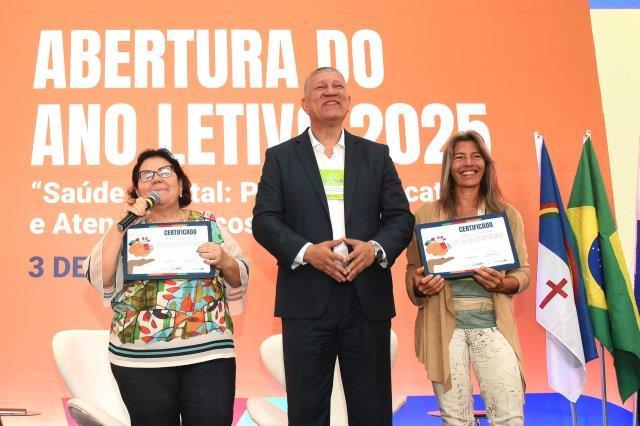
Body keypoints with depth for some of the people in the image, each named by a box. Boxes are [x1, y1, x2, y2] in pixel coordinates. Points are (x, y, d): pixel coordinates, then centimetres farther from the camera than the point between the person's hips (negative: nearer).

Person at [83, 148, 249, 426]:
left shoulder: (208, 224, 9)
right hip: (142, 359, 0)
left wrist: (224, 261, -10)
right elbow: (99, 278, -6)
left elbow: (240, 279, 11)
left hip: (209, 352, 1)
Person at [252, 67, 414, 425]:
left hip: (368, 299, 1)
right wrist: (306, 251, -16)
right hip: (307, 299, -1)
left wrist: (376, 248, -12)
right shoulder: (280, 157, 9)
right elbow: (264, 220, 1)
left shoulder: (376, 154, 13)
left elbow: (401, 217, 9)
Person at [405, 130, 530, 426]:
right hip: (445, 325, 0)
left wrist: (503, 284, -13)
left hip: (493, 324, 1)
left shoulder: (507, 215, 8)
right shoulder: (426, 215, 5)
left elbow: (523, 272, 9)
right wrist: (419, 286, -13)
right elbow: (412, 271, 9)